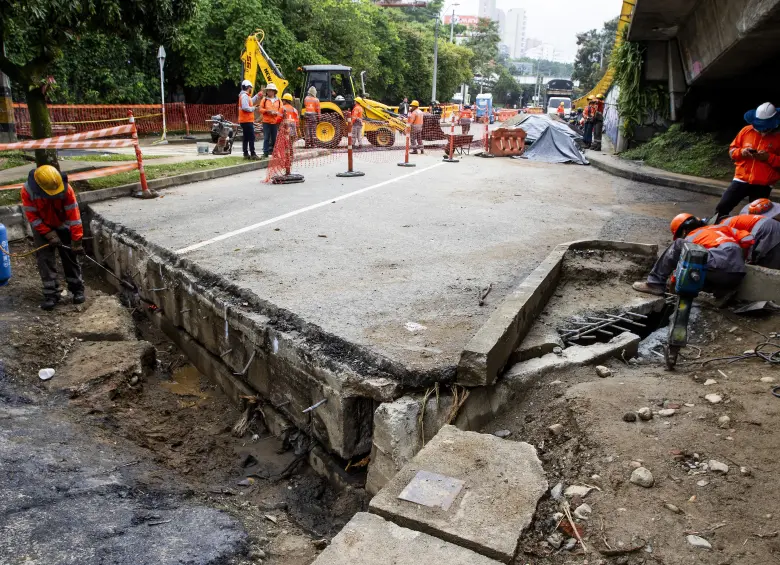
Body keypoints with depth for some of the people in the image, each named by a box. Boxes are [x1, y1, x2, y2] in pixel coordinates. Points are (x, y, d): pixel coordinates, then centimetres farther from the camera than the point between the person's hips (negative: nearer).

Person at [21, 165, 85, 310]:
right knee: (45, 259, -6)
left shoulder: (66, 189, -29)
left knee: (70, 257, 2)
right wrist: (50, 235, -24)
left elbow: (73, 215, -25)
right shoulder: (27, 190, -28)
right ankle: (51, 294, -1)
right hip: (42, 227, 0)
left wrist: (76, 240, -25)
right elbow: (32, 217, -19)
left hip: (63, 226, 0)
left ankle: (77, 289, 14)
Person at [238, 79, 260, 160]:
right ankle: (252, 154, -12)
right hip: (247, 120, -11)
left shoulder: (246, 96, 17)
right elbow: (245, 107, -25)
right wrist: (253, 108, -12)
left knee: (246, 138, 10)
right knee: (251, 137, -11)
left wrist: (259, 95, 31)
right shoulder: (244, 96, -14)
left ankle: (246, 154, 12)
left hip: (246, 120, 11)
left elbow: (251, 101, 32)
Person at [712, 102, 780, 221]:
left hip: (763, 185, -1)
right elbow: (732, 150, 10)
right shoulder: (746, 131, 3)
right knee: (722, 207, -8)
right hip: (741, 179, 1)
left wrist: (769, 157, -19)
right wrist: (741, 152, -10)